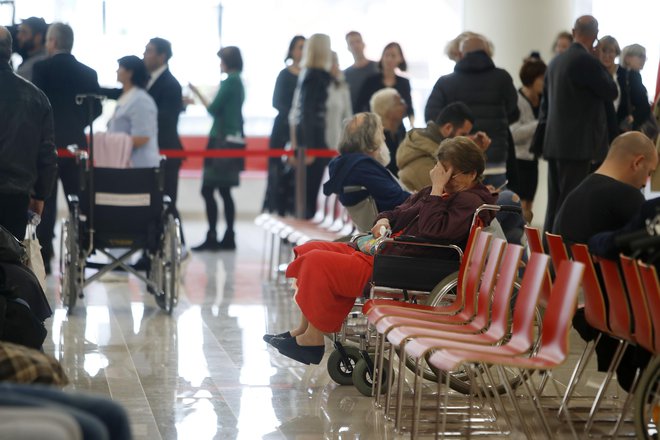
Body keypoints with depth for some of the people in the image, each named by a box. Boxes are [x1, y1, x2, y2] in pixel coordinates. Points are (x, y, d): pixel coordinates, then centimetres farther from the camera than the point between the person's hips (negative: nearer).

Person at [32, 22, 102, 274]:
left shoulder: (42, 68, -8)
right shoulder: (88, 73, 5)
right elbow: (96, 109, 5)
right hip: (76, 143, 4)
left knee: (46, 203, 0)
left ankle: (43, 256, -1)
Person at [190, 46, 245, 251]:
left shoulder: (229, 81, -13)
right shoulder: (238, 81, 15)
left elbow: (213, 109, -12)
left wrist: (198, 94, 0)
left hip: (222, 140, -10)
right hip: (232, 139, 10)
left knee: (208, 190, -8)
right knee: (224, 191, 11)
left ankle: (212, 237, -10)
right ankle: (228, 237, 12)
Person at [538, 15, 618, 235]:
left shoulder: (556, 61, 12)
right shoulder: (586, 61, -12)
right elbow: (611, 92, -3)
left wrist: (542, 139, 21)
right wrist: (603, 68, 9)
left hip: (555, 143, 8)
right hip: (577, 143, -8)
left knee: (555, 203, 11)